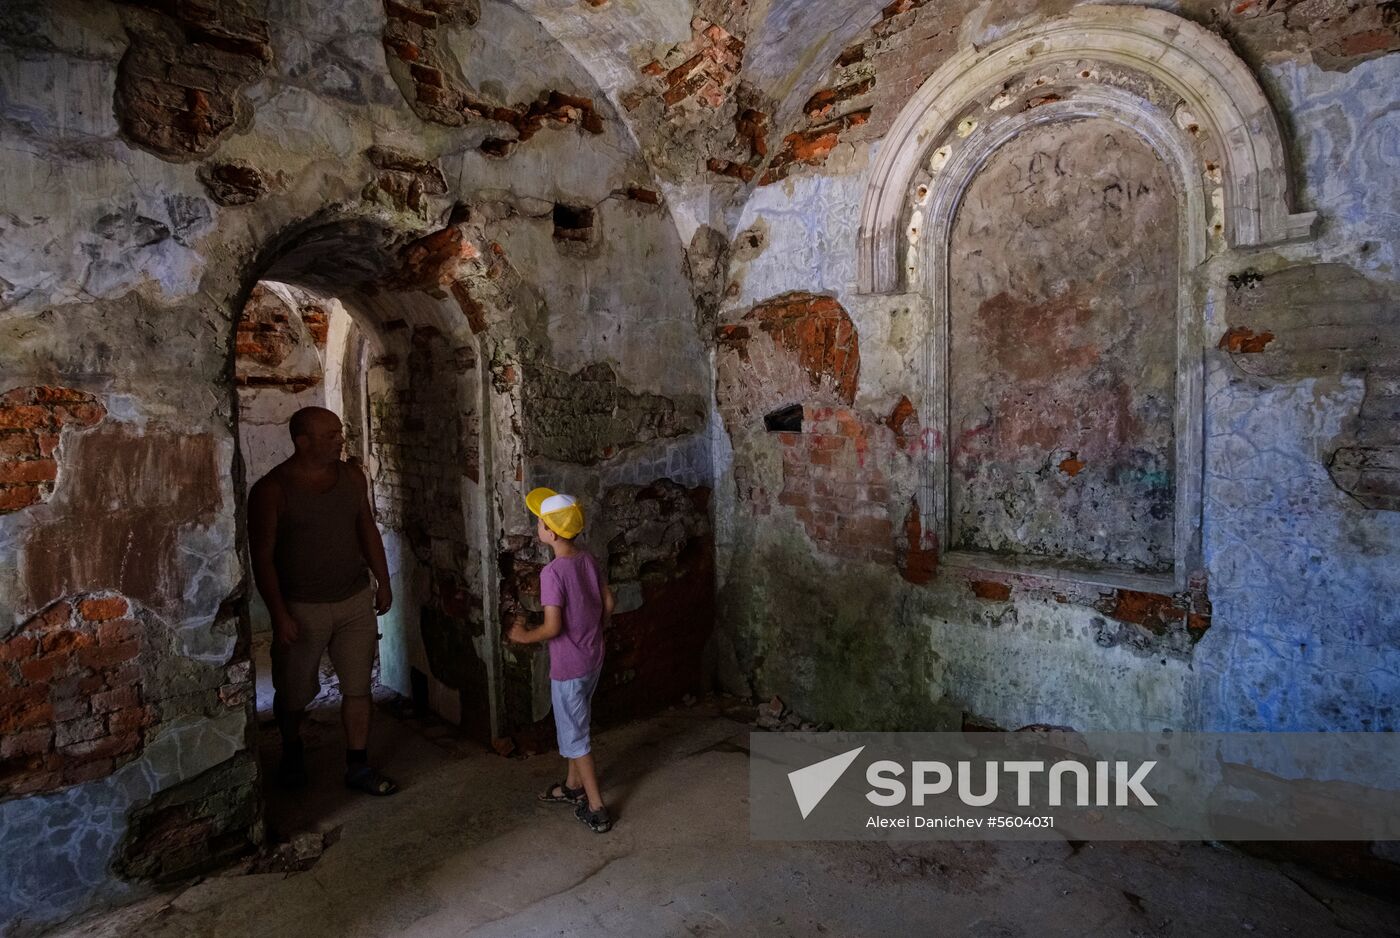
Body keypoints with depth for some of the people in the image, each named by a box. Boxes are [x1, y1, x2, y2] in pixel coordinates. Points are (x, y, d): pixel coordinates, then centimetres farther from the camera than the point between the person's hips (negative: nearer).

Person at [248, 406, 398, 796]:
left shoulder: (352, 476, 0)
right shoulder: (271, 490, -14)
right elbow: (263, 557, -13)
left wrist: (383, 582, 11)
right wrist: (279, 615, -16)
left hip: (356, 602, 3)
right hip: (302, 609, -3)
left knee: (358, 688, 8)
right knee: (295, 693, 15)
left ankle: (358, 767, 22)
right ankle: (292, 751, 44)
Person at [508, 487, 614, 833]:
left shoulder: (553, 572, -23)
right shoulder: (588, 559, -1)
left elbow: (552, 627, -25)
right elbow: (608, 603, 7)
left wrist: (524, 636, -7)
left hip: (568, 666, -8)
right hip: (593, 658, 8)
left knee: (574, 735, 6)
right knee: (577, 724, 24)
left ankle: (596, 809, 13)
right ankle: (574, 785, 40)